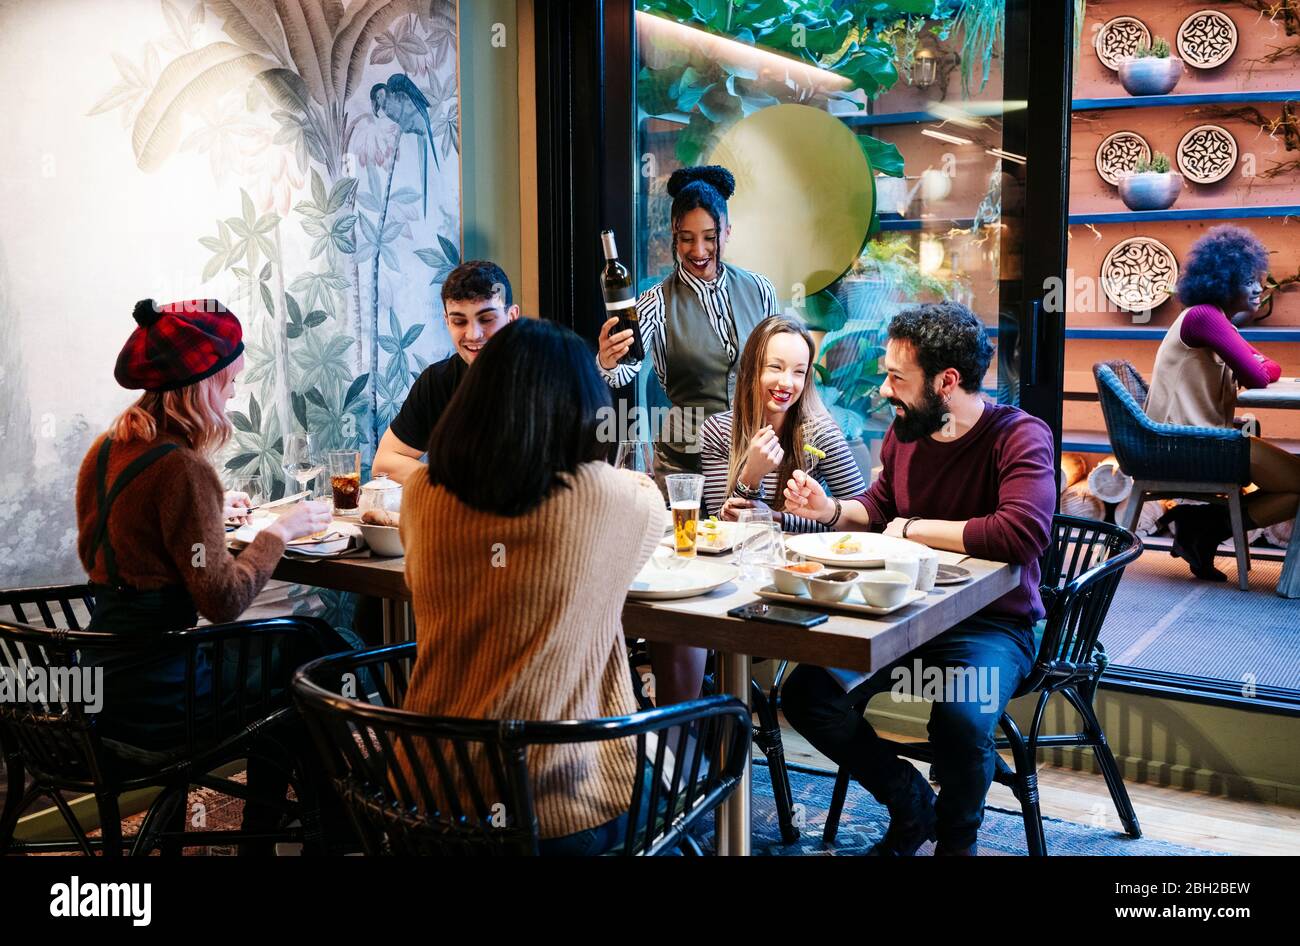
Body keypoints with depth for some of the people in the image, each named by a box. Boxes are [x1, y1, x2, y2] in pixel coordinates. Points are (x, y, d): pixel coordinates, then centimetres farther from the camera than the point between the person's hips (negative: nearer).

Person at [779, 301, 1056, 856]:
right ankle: (911, 806, 14)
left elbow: (1023, 532, -34)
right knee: (805, 694, -10)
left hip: (992, 623, -6)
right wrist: (832, 511, -3)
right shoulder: (906, 430, 2)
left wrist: (913, 529, -21)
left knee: (960, 723, -34)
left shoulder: (1019, 436, -17)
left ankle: (956, 838, 4)